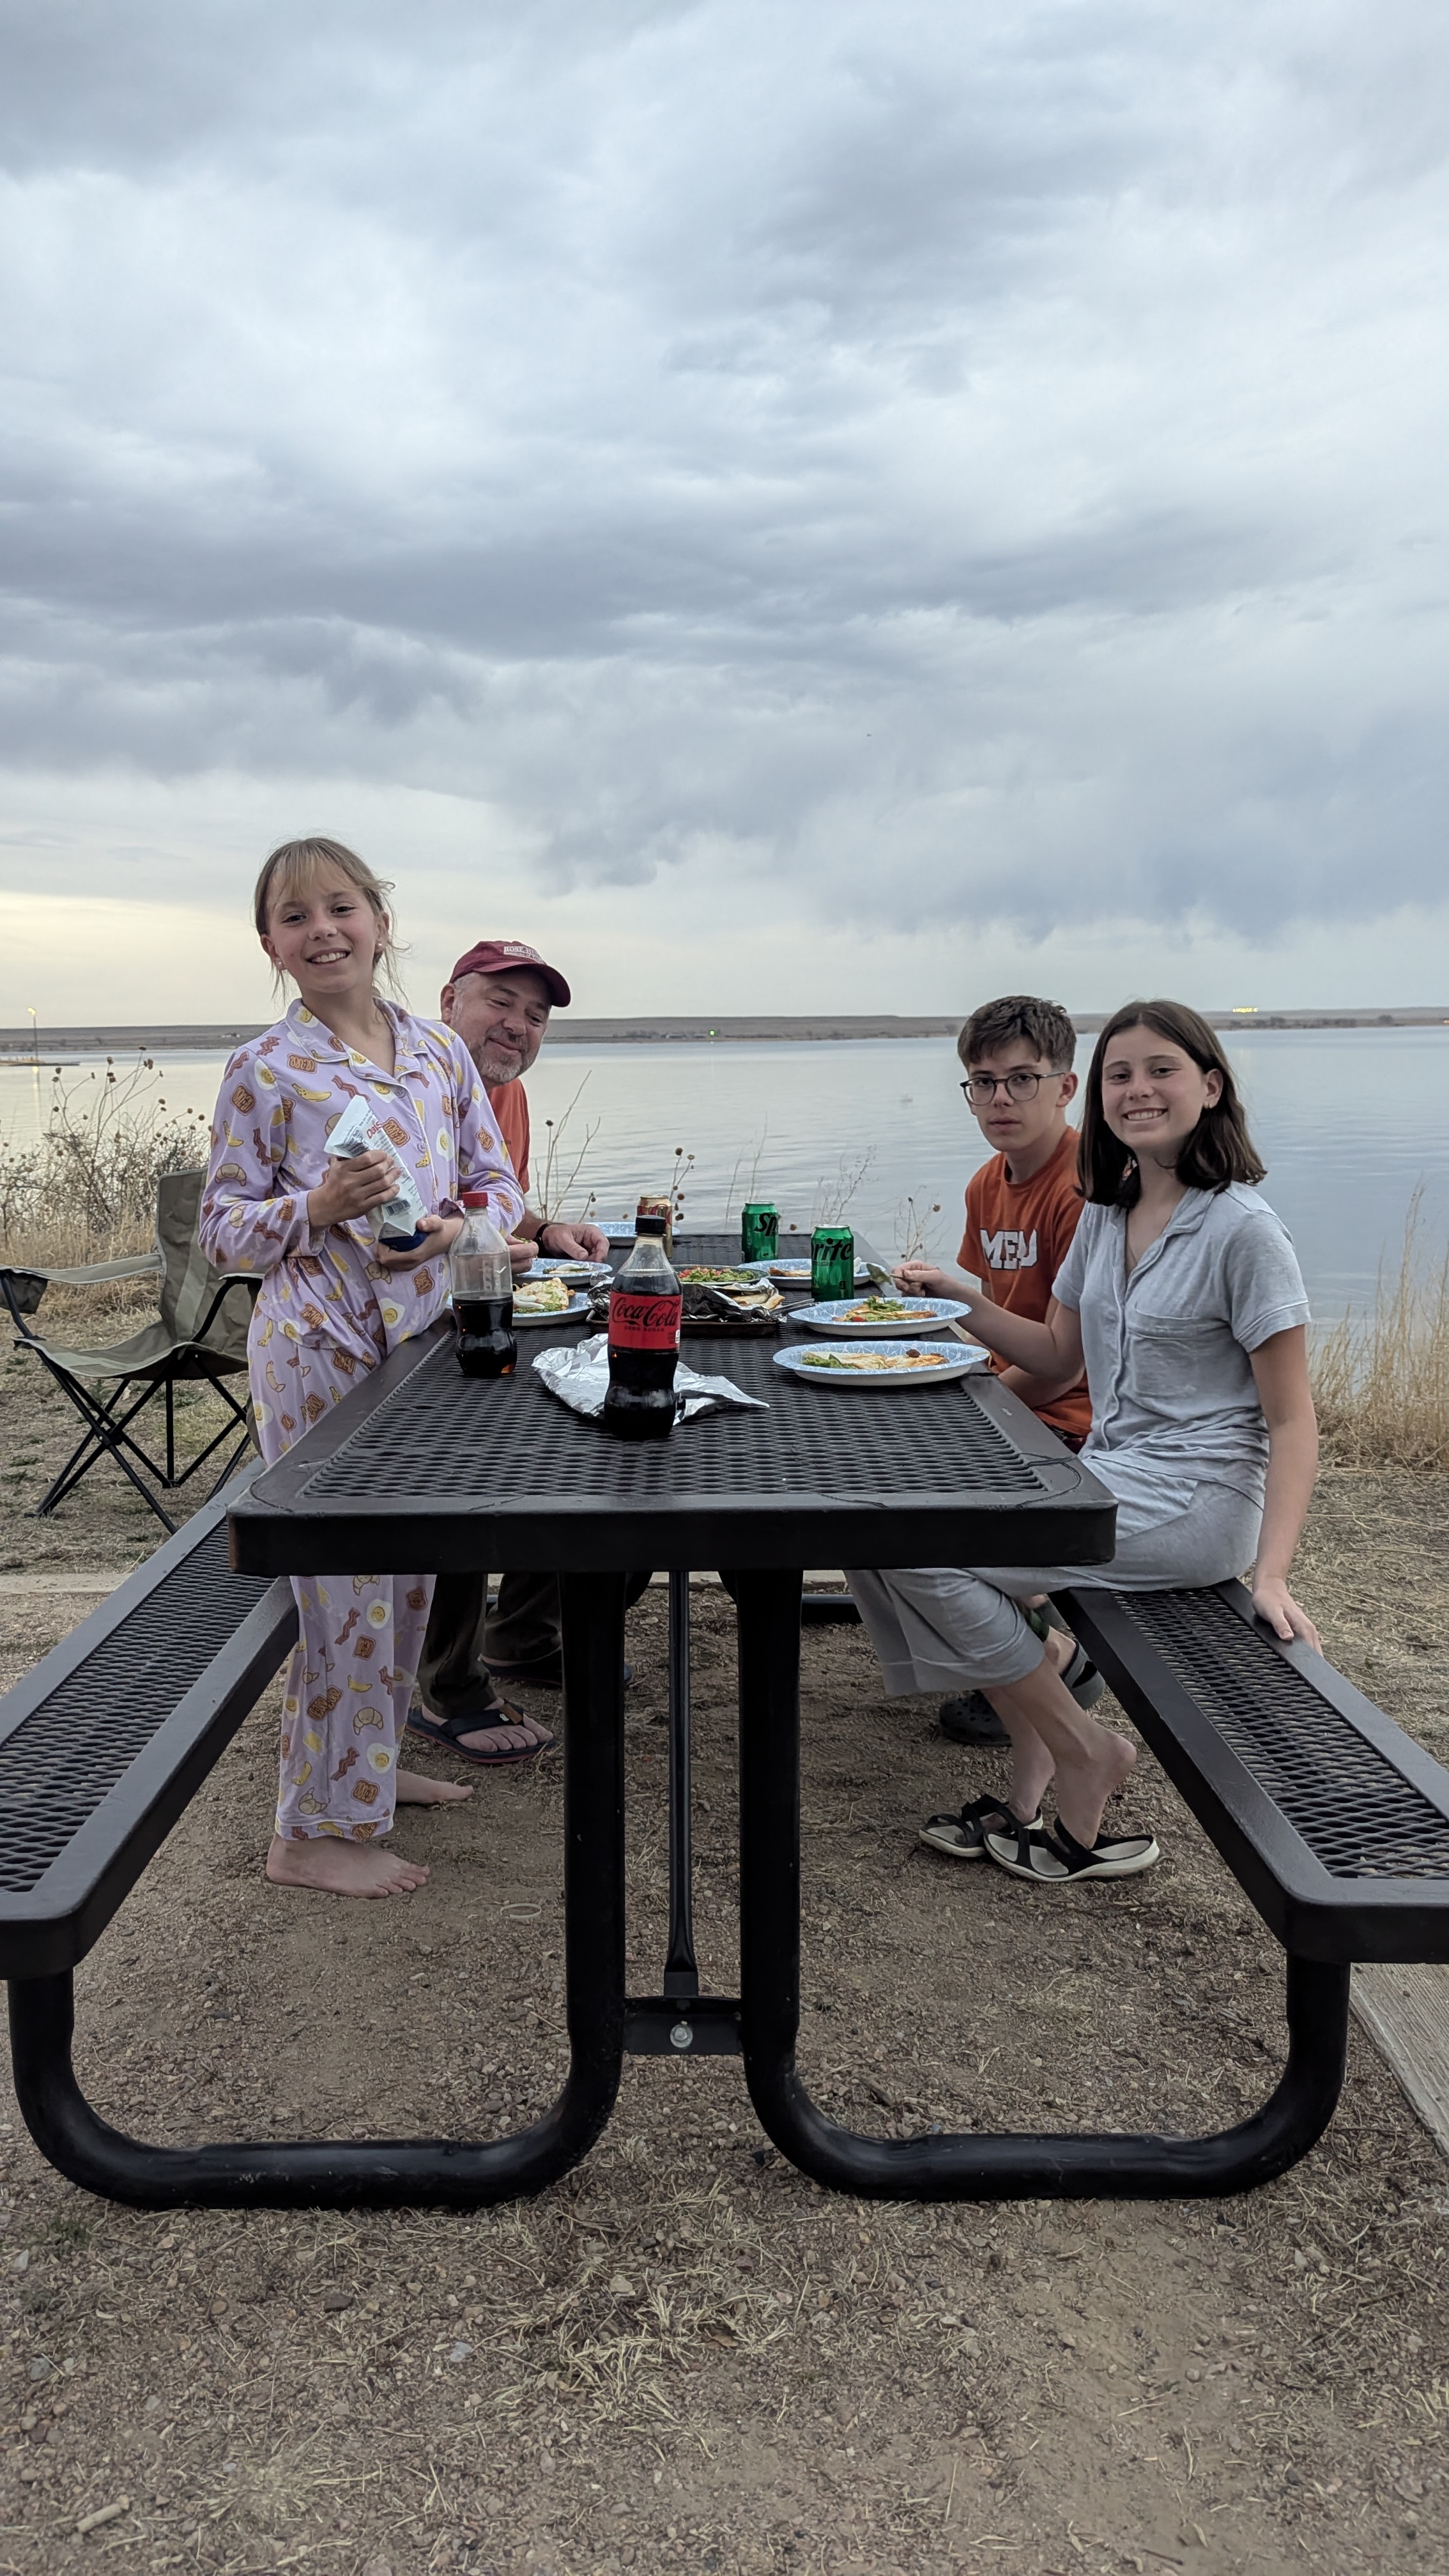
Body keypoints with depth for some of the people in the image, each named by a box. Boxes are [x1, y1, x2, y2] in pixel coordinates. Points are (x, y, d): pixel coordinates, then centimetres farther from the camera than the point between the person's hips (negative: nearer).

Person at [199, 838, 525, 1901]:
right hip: (319, 1345, -5)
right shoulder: (264, 1068, -5)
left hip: (424, 1333, 5)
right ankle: (316, 1830, 13)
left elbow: (501, 1183, 11)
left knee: (407, 1566, 16)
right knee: (344, 1582, -2)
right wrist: (318, 1208, -21)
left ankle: (372, 1761, 37)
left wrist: (461, 1225, -10)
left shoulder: (440, 1049, 7)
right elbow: (221, 1230, -3)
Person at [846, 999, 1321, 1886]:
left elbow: (1293, 1422, -14)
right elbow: (1058, 1357, 18)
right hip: (1109, 1472, 8)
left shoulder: (1243, 1229, -13)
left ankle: (1086, 1754, 0)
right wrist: (963, 1298, 3)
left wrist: (1272, 1573, -24)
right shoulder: (1105, 1214, 10)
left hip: (1195, 1498, -8)